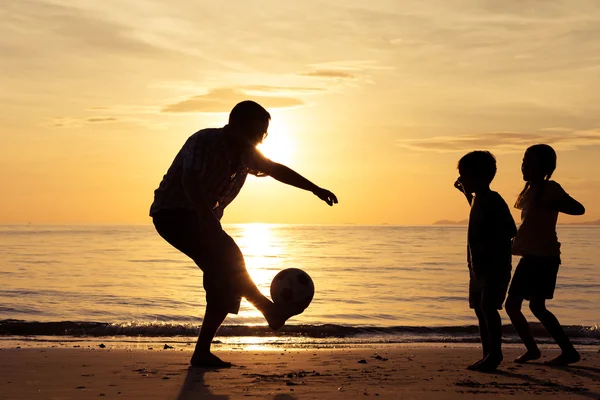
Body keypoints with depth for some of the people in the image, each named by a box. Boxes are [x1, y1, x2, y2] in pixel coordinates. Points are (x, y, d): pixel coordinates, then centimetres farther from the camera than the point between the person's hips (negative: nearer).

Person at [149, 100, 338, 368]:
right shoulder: (205, 142, -20)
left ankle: (202, 353, -2)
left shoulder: (245, 153, 5)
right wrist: (207, 218, -50)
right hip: (172, 214, -9)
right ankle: (270, 310, -23)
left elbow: (275, 169, 20)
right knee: (227, 256, -30)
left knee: (225, 281, -6)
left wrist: (314, 188, 21)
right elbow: (189, 180, -36)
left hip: (201, 219, 9)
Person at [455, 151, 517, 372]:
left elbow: (509, 232, -18)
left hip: (495, 266, -10)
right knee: (480, 308, 9)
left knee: (488, 306, -17)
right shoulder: (478, 200, 13)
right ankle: (488, 355, 15)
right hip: (479, 265, 10)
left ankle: (495, 353, -10)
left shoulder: (494, 202, -14)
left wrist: (490, 247, -24)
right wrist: (466, 193, 31)